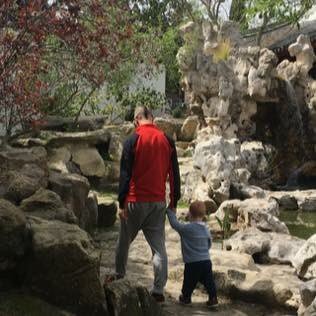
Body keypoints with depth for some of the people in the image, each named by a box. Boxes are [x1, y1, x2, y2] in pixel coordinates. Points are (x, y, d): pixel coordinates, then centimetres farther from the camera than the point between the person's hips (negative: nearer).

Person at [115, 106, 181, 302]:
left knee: (125, 240, 18)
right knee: (159, 246, 3)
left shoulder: (133, 140, -6)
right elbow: (175, 174, 6)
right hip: (158, 202, 2)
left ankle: (119, 275, 31)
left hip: (136, 201, -2)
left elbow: (125, 174, -8)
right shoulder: (167, 141, 4)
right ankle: (158, 289, -4)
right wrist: (174, 203, 12)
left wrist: (122, 203, -3)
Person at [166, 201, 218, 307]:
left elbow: (175, 224, -4)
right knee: (208, 281, 10)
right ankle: (213, 298, 10)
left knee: (189, 282, 12)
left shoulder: (187, 228, -14)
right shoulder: (206, 229, 6)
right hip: (206, 261, 5)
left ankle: (186, 297, 26)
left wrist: (170, 211, 10)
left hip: (192, 263, -5)